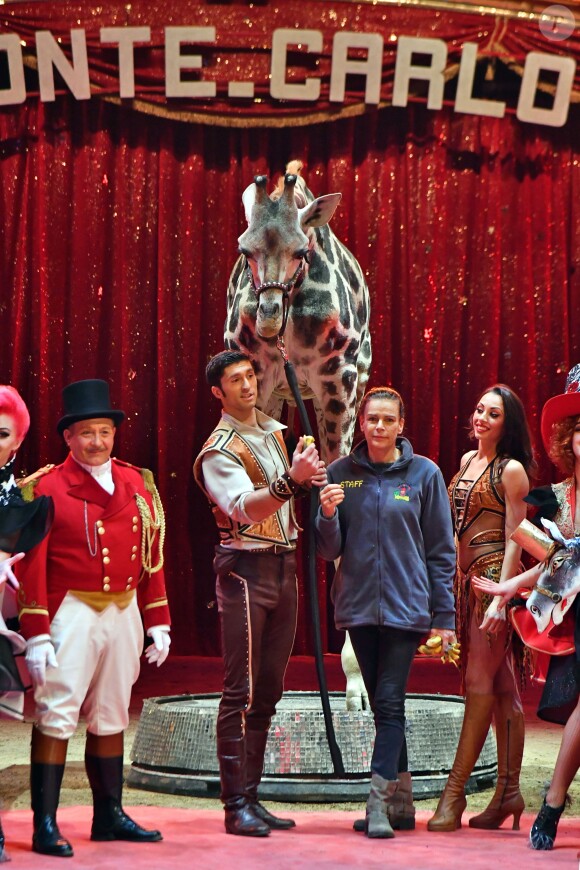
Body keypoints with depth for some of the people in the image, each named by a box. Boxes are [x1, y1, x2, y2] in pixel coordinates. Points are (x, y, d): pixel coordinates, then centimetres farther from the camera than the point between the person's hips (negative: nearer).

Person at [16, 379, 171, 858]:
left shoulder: (138, 484, 8)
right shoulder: (48, 488, -7)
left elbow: (152, 556, 12)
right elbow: (33, 566, -8)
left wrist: (158, 623, 9)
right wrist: (36, 635, -12)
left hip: (124, 612, 5)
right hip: (72, 614, -5)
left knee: (111, 716, 13)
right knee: (56, 715, -6)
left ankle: (110, 815, 21)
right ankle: (46, 824, -2)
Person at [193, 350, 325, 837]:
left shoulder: (273, 432, 15)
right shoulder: (219, 451, -10)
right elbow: (244, 508, -27)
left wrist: (309, 483, 11)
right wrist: (291, 480, -40)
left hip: (283, 567, 8)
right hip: (246, 570, -8)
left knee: (269, 689, 10)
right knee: (241, 692, -8)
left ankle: (252, 797, 16)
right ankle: (236, 805, -5)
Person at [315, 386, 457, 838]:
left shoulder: (424, 473, -1)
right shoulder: (341, 473, 4)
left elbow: (442, 551, 2)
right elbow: (330, 549, 6)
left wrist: (444, 615, -2)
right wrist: (328, 515, -15)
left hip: (406, 606, -3)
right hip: (358, 606, 3)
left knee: (390, 703, -10)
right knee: (381, 704, 10)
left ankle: (379, 804, -12)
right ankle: (400, 801, 20)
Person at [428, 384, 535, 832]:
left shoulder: (511, 470, -7)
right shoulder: (468, 460, 16)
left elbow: (514, 540, -11)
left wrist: (501, 597, -17)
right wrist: (450, 582, 18)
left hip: (496, 576, -8)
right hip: (467, 577, 8)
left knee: (480, 683, -8)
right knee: (502, 687, 8)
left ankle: (455, 791, -8)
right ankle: (509, 790, 10)